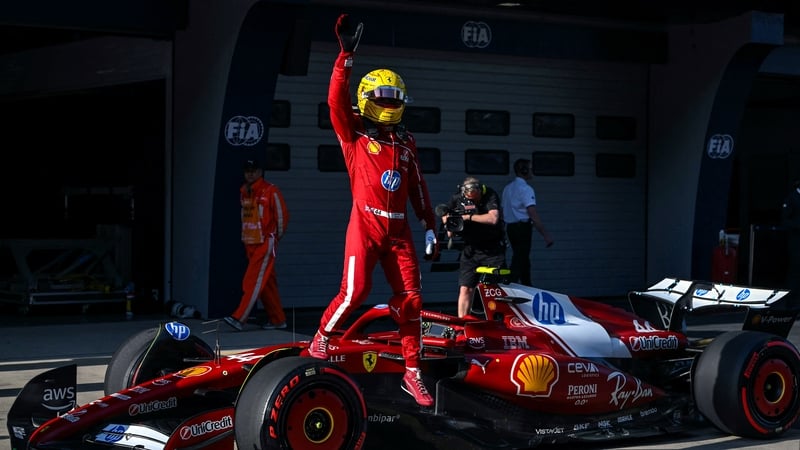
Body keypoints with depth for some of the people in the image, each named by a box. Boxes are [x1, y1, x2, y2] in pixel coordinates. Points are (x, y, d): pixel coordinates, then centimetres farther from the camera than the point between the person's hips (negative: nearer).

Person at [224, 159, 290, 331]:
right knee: (267, 283, 11)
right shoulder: (243, 192, 12)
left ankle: (240, 318, -18)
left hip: (265, 243, -7)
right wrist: (245, 237, 17)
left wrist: (276, 236, 2)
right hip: (250, 244, 7)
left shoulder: (270, 191, -9)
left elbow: (282, 215, -6)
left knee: (253, 281, -12)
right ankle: (278, 319, 18)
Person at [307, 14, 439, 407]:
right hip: (365, 226, -4)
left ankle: (412, 373, 7)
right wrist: (346, 55, -23)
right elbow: (337, 100, -16)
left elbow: (417, 187, 18)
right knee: (355, 291, -12)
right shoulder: (354, 133, 1)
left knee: (410, 298, -1)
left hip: (399, 229, 4)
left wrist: (429, 226, 14)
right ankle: (321, 339, 18)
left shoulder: (405, 142, 14)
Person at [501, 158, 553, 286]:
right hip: (523, 227, -9)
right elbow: (533, 215, -20)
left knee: (523, 261, 15)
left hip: (510, 227, 9)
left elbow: (503, 211, 17)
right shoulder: (525, 189, -13)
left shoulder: (508, 188, 15)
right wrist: (546, 235, -20)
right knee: (519, 261, -9)